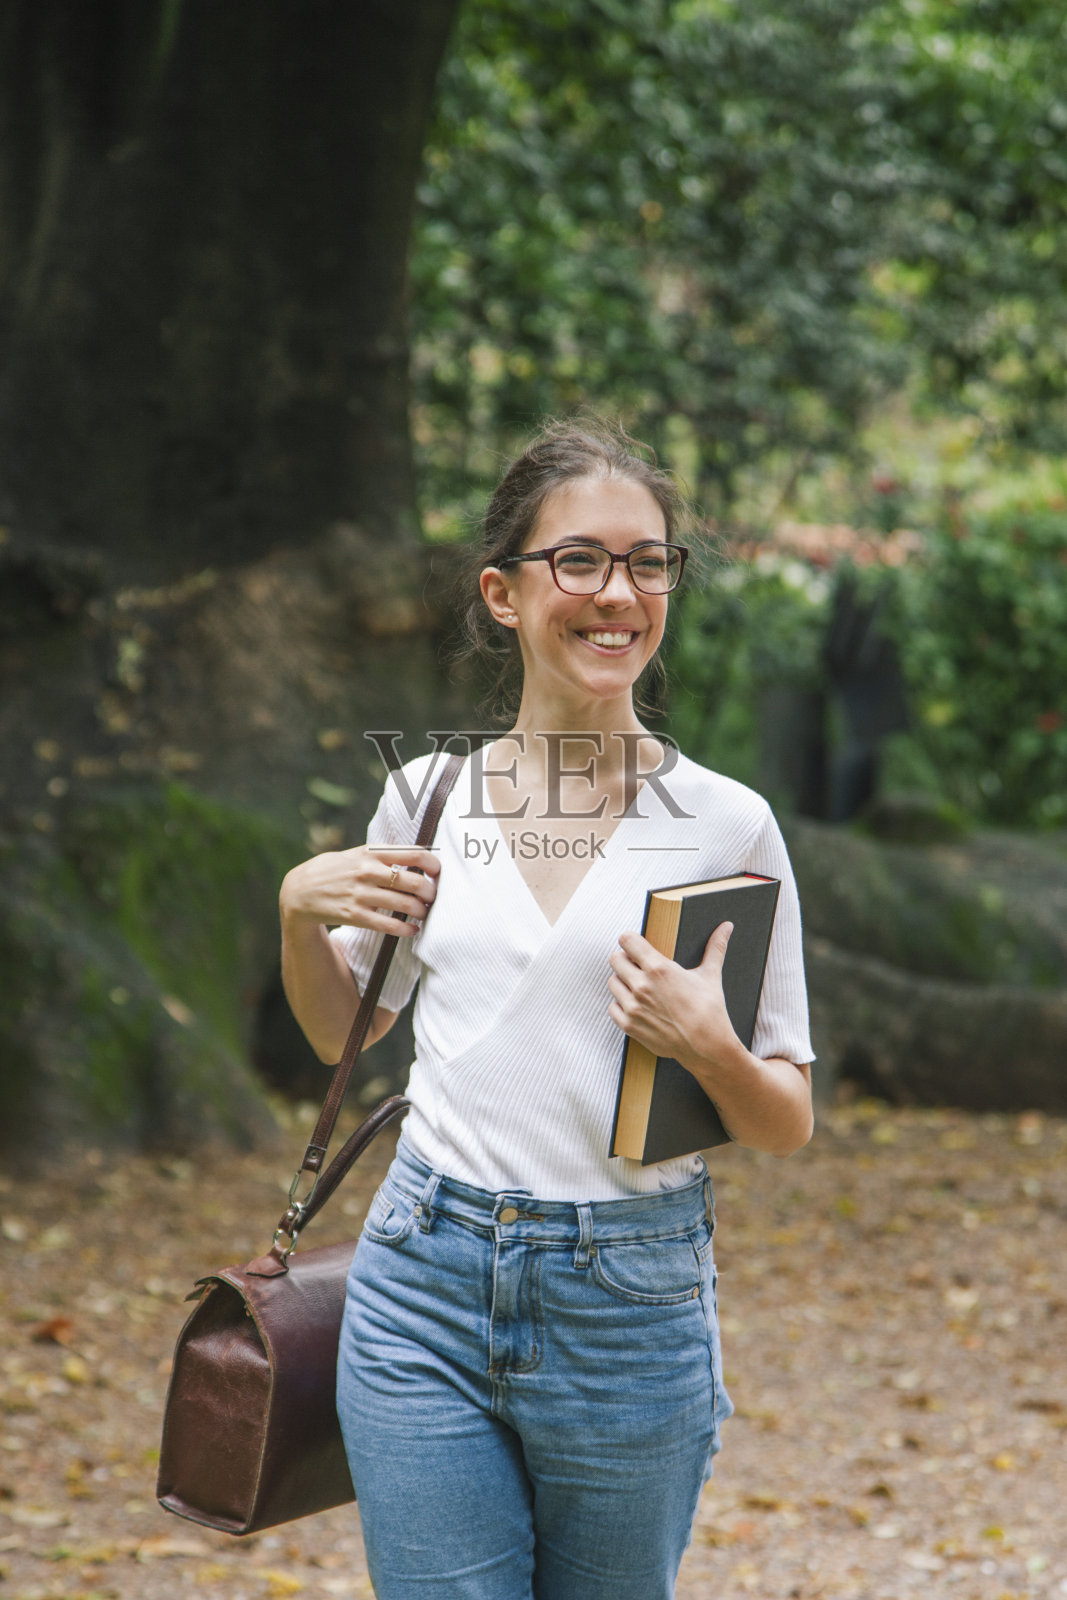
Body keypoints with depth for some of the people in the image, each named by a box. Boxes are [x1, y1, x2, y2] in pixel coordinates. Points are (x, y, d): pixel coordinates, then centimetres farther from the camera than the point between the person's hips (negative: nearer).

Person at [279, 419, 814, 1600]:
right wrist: (298, 910, 0)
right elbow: (340, 1034, 19)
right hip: (427, 1284, 1)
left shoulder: (728, 825, -4)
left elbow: (787, 1127, 1)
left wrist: (708, 1047, -19)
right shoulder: (427, 793, 3)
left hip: (631, 1304, -1)